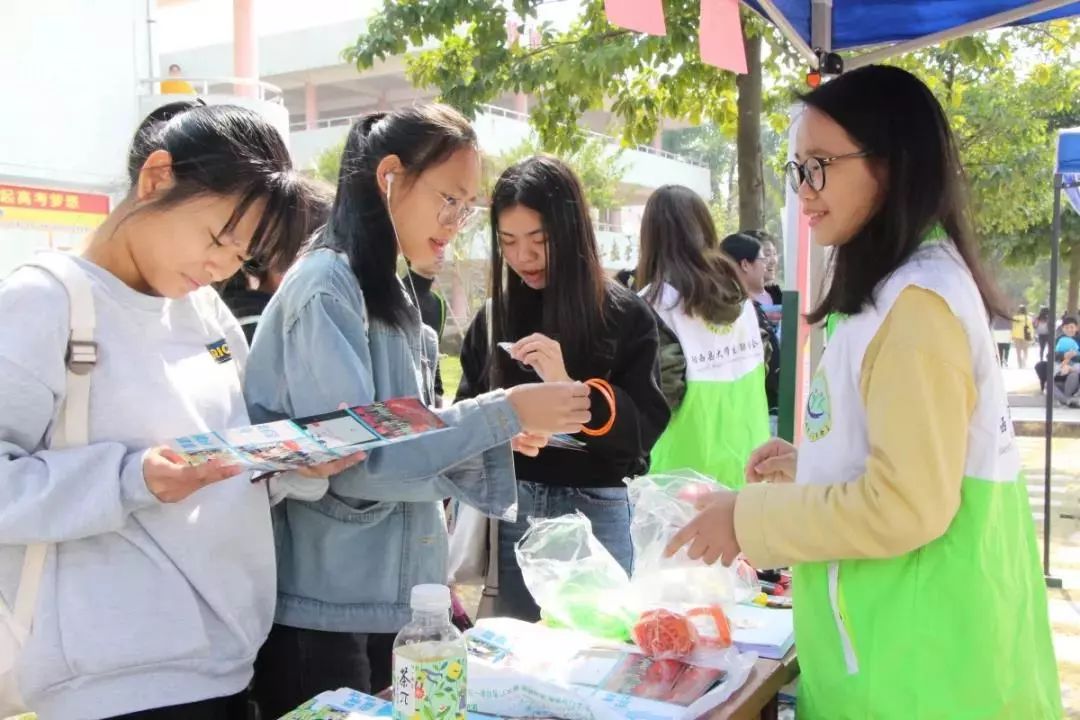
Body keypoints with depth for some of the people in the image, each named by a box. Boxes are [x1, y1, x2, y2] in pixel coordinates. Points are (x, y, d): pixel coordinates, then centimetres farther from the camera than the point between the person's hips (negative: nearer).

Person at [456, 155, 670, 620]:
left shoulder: (624, 316, -3)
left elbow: (645, 428, -9)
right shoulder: (492, 318, 5)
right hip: (510, 511, 3)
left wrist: (571, 387, -23)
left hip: (595, 512, -2)